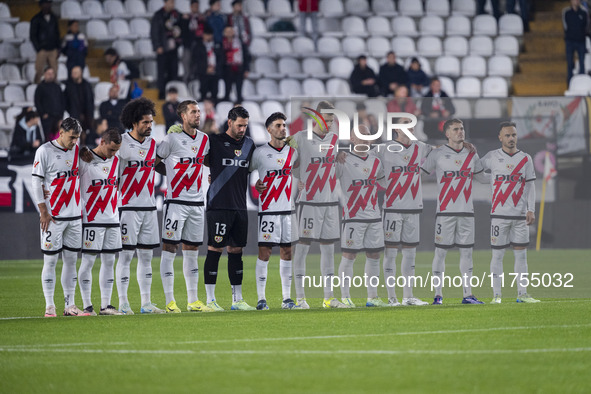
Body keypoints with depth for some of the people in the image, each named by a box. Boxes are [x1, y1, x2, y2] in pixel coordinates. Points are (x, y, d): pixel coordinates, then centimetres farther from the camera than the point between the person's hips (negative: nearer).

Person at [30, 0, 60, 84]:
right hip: (42, 51, -4)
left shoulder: (53, 18, 11)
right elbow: (32, 36, -1)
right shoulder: (36, 19, -2)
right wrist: (39, 49, -8)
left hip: (53, 51, 4)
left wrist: (58, 48, 9)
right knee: (39, 71, -5)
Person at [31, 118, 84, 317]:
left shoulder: (77, 151, 11)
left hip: (74, 216, 6)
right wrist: (44, 212, -11)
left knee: (71, 260, 6)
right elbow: (37, 183, -7)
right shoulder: (45, 151, -6)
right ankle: (49, 307, 0)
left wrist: (82, 209, 11)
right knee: (50, 260, -3)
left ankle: (70, 305, 10)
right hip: (53, 217, -5)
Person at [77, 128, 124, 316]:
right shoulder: (84, 160, -8)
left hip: (112, 219, 6)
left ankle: (106, 305, 9)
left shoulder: (116, 160, 10)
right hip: (91, 220, -6)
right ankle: (87, 306, -1)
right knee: (88, 260, -4)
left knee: (109, 261, 5)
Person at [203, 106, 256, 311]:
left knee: (236, 251, 9)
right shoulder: (214, 141, -5)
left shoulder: (249, 144, 13)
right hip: (218, 206, -6)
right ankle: (210, 300, -1)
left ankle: (237, 299, 14)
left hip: (240, 207, 6)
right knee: (215, 249, -5)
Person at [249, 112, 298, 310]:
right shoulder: (260, 152, -2)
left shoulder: (292, 152, 8)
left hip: (288, 210, 4)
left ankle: (286, 297, 11)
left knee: (287, 252, 5)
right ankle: (261, 298, -2)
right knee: (264, 252, -6)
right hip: (268, 210, -4)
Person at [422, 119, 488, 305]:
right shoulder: (437, 154, -1)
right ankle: (438, 295, 4)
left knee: (466, 251, 4)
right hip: (445, 211, -4)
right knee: (440, 251, -2)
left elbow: (482, 177, 25)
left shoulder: (472, 155, 11)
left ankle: (467, 294, 9)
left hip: (466, 211, 4)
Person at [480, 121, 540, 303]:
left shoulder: (525, 159, 8)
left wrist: (531, 210, 0)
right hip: (499, 214, -2)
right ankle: (496, 295, 1)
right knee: (497, 254, -2)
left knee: (521, 254, 3)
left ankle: (522, 293, 8)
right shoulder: (492, 157, 3)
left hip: (520, 214, 2)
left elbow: (530, 186, 8)